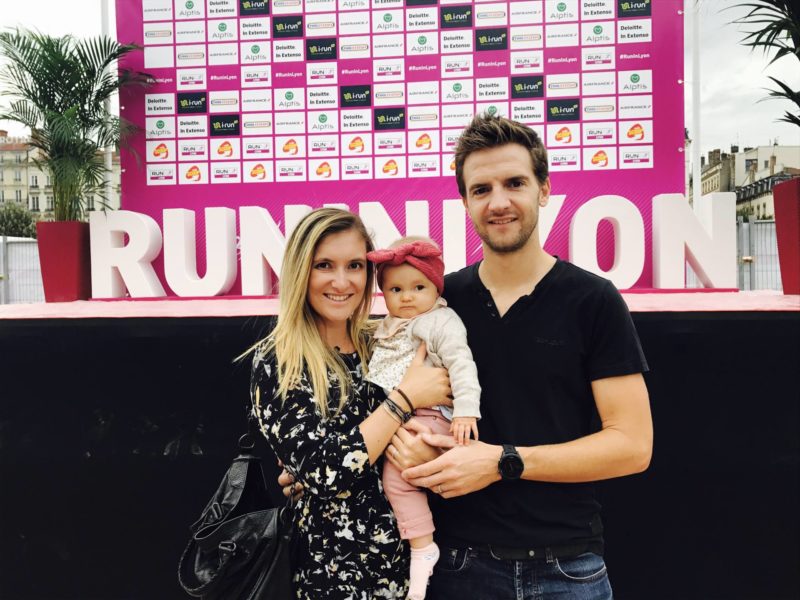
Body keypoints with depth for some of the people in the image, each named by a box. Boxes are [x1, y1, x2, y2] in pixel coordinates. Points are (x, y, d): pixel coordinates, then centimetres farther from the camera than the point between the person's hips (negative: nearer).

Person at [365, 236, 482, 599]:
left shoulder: (442, 322, -7)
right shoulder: (387, 327, 18)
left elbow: (461, 364, -16)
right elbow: (376, 368, 28)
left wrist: (466, 408, -25)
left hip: (429, 415, -9)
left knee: (396, 474, -21)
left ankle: (422, 546, -5)